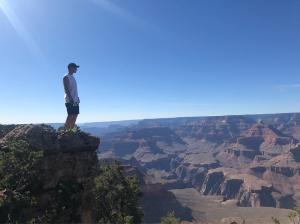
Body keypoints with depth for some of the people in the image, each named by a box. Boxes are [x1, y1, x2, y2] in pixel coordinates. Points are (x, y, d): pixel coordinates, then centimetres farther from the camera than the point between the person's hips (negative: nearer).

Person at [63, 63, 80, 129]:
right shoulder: (66, 77, -6)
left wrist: (77, 98, 15)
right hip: (70, 101, -9)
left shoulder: (73, 77, 21)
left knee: (75, 116, 8)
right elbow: (66, 89, -15)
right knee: (70, 116, -10)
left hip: (75, 100, 9)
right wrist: (71, 98, -24)